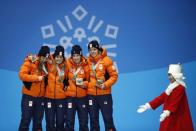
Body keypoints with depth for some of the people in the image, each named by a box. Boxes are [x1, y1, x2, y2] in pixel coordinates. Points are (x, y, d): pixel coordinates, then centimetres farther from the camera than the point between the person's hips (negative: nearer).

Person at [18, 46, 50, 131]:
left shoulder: (46, 64, 10)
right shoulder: (30, 62, -7)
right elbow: (22, 75, -17)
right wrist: (37, 78, -20)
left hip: (41, 97, 5)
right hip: (29, 96, -5)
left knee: (38, 120, 10)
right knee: (26, 119, -3)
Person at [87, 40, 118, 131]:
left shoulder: (106, 60, -6)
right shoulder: (87, 61, 4)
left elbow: (114, 76, -5)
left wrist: (105, 85, -14)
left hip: (104, 94, -3)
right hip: (91, 94, 3)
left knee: (108, 118, 1)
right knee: (93, 119, 11)